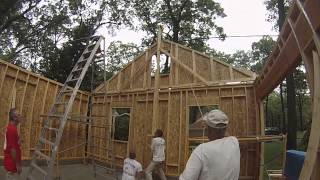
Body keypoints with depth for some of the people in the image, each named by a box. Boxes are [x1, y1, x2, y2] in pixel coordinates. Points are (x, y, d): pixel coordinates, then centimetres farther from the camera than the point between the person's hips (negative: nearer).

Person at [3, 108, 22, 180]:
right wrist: (18, 165, -18)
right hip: (12, 164, -10)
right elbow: (12, 149, -24)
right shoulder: (12, 129, -24)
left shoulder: (11, 127, 7)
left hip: (12, 163, 10)